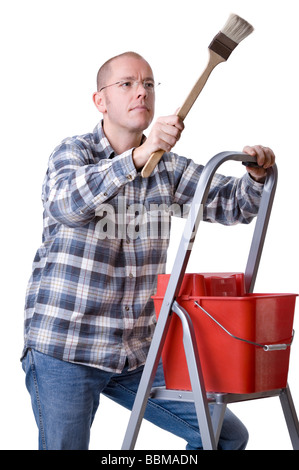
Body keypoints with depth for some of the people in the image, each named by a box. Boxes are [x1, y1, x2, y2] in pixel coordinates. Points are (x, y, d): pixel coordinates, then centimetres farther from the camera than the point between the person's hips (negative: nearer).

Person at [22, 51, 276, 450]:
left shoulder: (167, 168, 9)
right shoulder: (73, 152, -6)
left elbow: (233, 204, 5)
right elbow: (68, 203, -28)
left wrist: (257, 174, -17)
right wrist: (137, 156, -41)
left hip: (137, 354, 5)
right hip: (64, 350, -5)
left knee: (227, 435, 5)